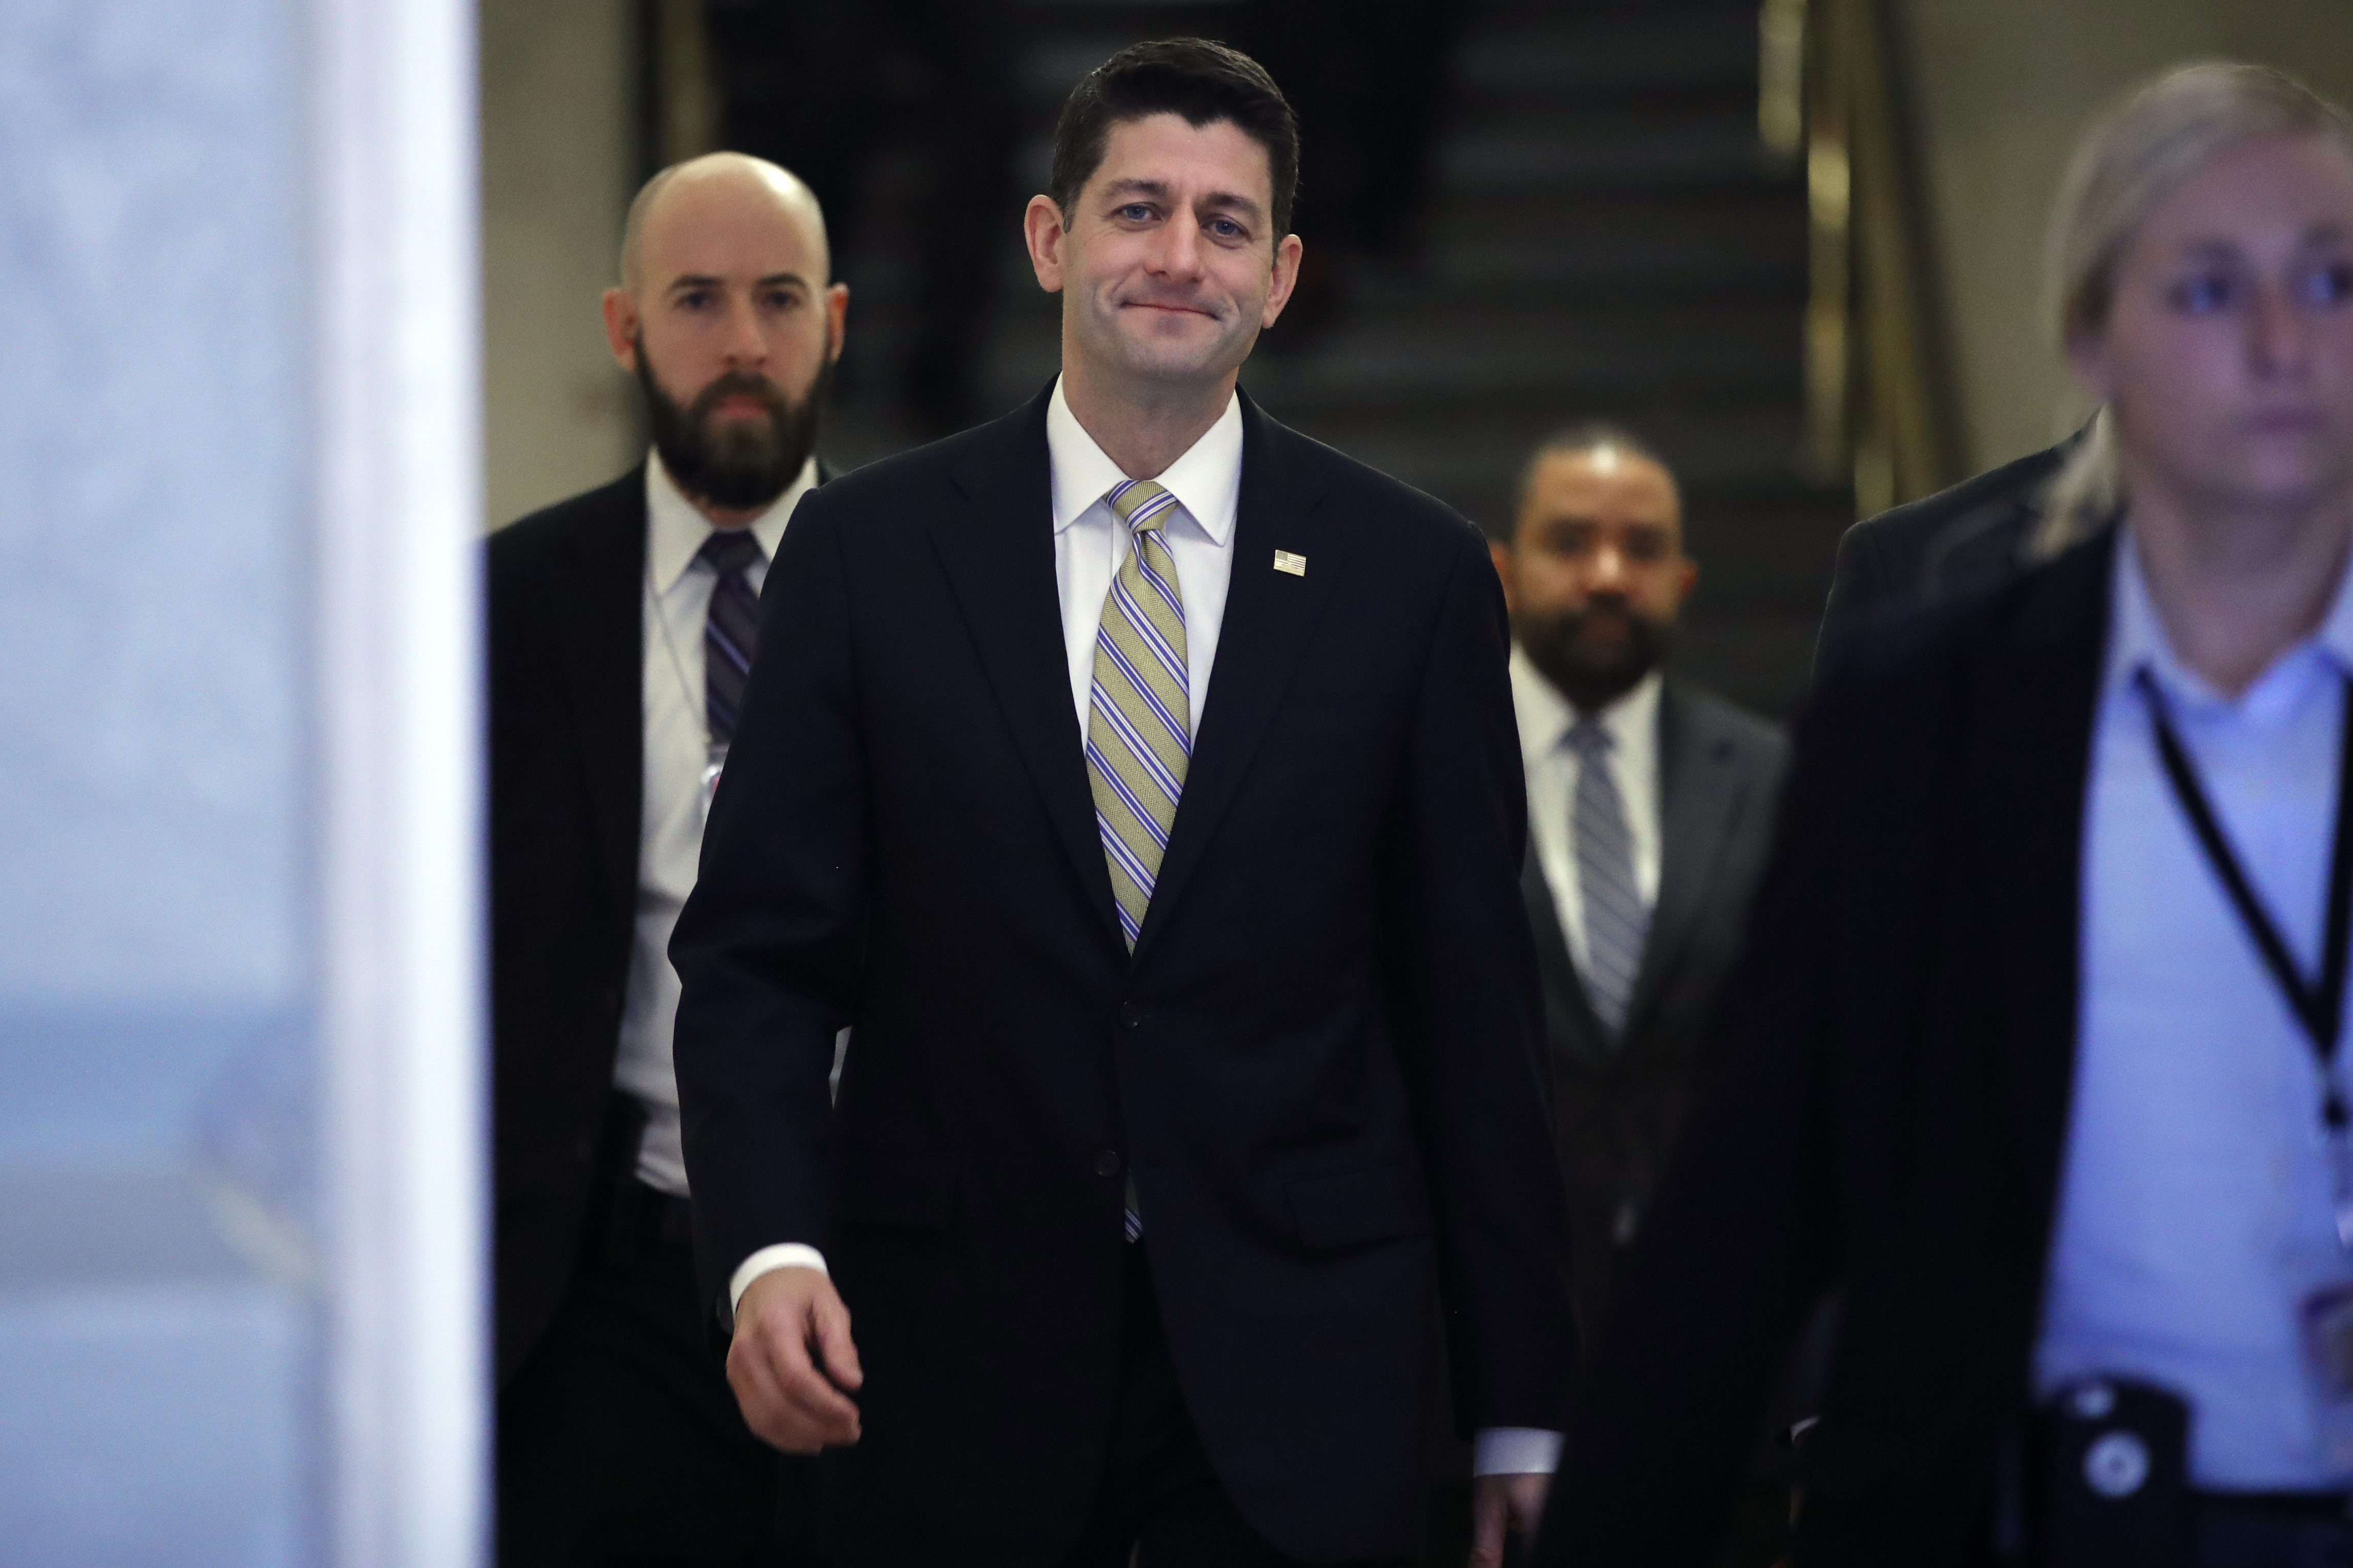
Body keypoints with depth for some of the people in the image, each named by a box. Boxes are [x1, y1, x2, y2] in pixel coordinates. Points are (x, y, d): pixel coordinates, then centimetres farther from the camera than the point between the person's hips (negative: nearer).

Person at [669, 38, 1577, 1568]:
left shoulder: (1412, 574, 2)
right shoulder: (870, 551, 2)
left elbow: (1473, 1000, 4)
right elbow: (758, 951, 2)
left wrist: (1523, 1413, 3)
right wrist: (770, 1250, -15)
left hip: (1301, 1366, 0)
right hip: (955, 1356, 0)